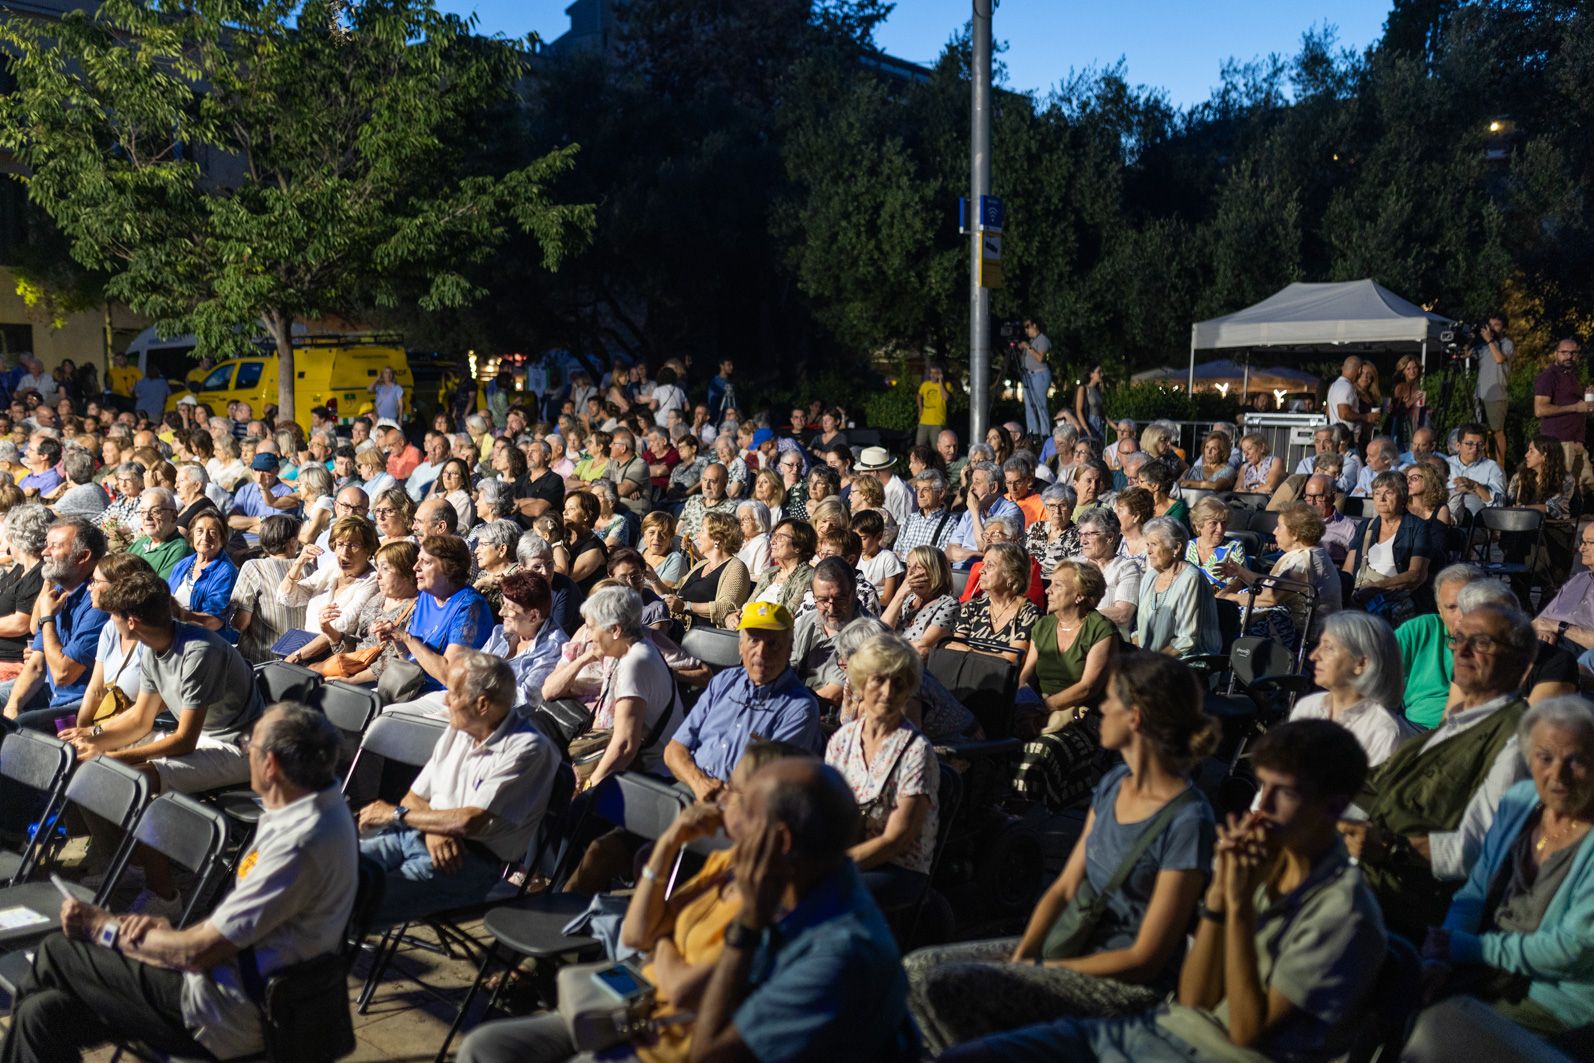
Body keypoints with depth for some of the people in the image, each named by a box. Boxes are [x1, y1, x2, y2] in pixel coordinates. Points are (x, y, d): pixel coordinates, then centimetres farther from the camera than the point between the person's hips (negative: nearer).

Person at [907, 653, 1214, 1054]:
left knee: (942, 986, -20)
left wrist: (1036, 970, -13)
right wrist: (1019, 959, -7)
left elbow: (1144, 959, -18)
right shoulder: (1113, 784, 6)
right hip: (1069, 943, 8)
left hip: (1123, 985, -8)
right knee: (918, 967, -3)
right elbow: (1064, 888, 8)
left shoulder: (1187, 821, -21)